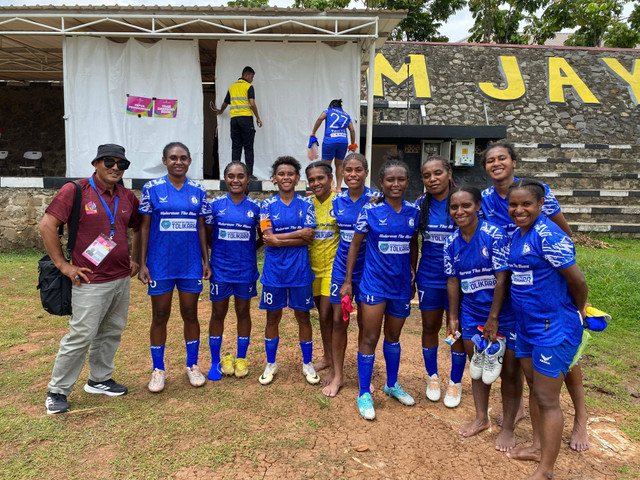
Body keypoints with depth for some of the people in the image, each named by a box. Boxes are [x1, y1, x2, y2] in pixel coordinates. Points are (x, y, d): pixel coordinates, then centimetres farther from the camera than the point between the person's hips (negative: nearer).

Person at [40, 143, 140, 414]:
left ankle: (99, 380, 32)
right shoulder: (76, 190, -8)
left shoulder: (127, 197, 8)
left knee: (112, 332, 15)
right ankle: (57, 391, 16)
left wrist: (135, 259, 14)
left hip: (122, 279, 6)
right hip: (90, 282, -6)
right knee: (81, 336, -2)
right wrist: (63, 265, -11)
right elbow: (47, 226, -11)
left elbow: (138, 228, 23)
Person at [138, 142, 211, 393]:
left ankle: (192, 365, 26)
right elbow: (145, 227, 0)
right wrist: (142, 263, -4)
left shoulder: (198, 191, 5)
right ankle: (158, 369, 24)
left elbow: (201, 228, 8)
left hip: (191, 264, 2)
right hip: (160, 264, -1)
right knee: (160, 316, 7)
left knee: (190, 314, 10)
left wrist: (206, 261, 5)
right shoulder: (152, 189, -1)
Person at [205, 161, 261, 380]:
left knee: (243, 312, 12)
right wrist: (218, 253, -5)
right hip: (220, 268, 0)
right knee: (218, 313, 9)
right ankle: (215, 362, 23)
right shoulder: (216, 204, -2)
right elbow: (207, 235, 4)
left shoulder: (255, 207, -1)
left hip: (246, 269, 1)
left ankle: (241, 359, 27)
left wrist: (249, 249, -2)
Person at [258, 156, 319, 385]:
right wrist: (299, 233, -13)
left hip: (300, 269, 0)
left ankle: (307, 364, 27)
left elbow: (309, 238, -9)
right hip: (274, 270, 0)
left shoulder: (306, 204, 1)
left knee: (303, 316, 10)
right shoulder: (267, 205, 0)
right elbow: (269, 239, -11)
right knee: (273, 317, 10)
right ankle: (271, 364, 28)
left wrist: (279, 237, -14)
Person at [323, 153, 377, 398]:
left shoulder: (375, 199, -7)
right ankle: (337, 375, 21)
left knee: (365, 323, 8)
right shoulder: (337, 200, 4)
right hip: (341, 267, 3)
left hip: (367, 268, -3)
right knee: (338, 321, 5)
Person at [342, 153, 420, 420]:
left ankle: (392, 385, 38)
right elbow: (355, 245, -4)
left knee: (393, 336, 19)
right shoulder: (370, 211, -9)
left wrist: (412, 277, 14)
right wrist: (347, 280, -6)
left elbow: (414, 245, 12)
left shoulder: (413, 211, 1)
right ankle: (364, 394, 17)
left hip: (401, 285, 4)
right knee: (370, 338, 2)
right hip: (374, 283, -4)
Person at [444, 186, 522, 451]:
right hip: (471, 313, 5)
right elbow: (453, 281, 5)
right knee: (477, 366, 18)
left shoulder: (495, 235, -19)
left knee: (509, 370, 7)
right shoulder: (451, 243, -2)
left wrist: (493, 318, -18)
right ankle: (481, 418, 37)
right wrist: (453, 317, 6)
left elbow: (502, 279, -19)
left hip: (504, 313, -5)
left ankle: (508, 427, 26)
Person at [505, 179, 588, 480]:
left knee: (547, 399, 2)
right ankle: (538, 447, 40)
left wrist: (578, 311, 0)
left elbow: (577, 280, -18)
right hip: (527, 324, 9)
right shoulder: (517, 235, 6)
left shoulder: (548, 235, -22)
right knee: (534, 388, 21)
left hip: (553, 328, -9)